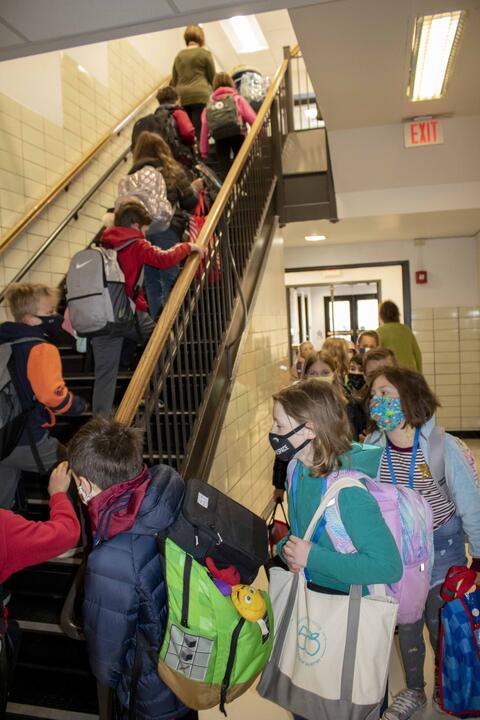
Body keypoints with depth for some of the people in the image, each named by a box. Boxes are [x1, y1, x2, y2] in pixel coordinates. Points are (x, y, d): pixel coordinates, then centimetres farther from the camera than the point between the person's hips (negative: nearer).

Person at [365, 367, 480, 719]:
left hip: (442, 547, -2)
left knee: (440, 623, 13)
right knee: (405, 622, 18)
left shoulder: (442, 446, -21)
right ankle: (413, 691, 44)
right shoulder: (370, 449, -13)